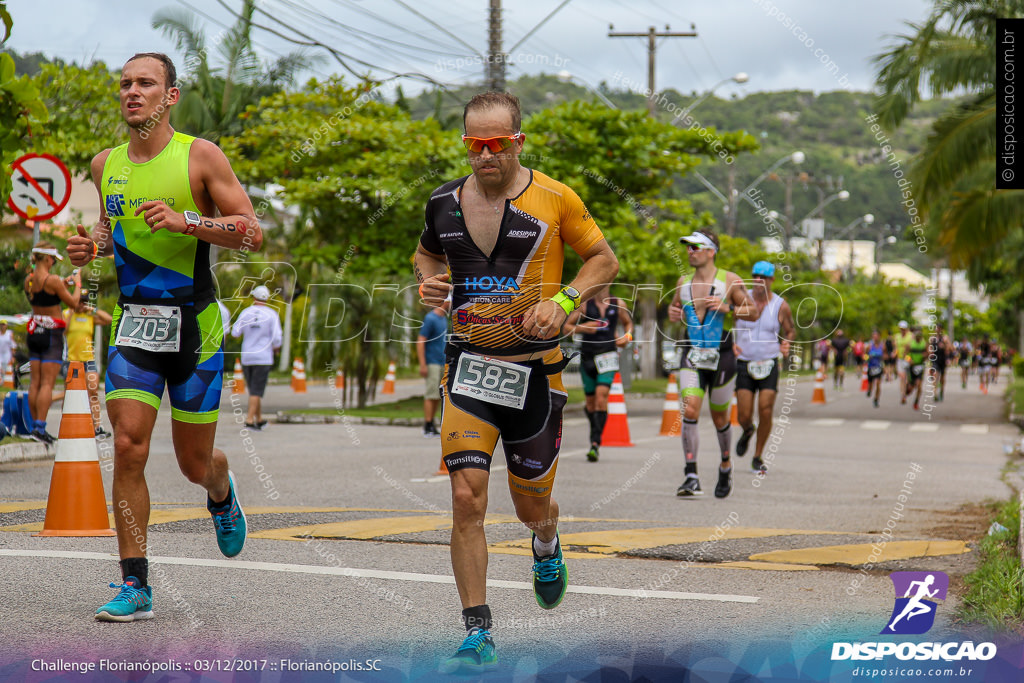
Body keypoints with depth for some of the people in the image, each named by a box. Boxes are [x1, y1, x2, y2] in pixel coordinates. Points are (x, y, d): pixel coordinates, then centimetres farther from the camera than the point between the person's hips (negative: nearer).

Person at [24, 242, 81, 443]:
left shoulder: (28, 280, 7)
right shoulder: (53, 280, -16)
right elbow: (73, 303, -7)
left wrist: (64, 284, 24)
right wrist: (77, 284, 8)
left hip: (34, 333, 7)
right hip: (51, 333, -7)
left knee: (35, 382, 10)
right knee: (47, 383, -7)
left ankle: (35, 425, 13)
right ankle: (40, 427, -13)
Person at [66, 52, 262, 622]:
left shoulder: (200, 156, -7)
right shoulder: (106, 164, 7)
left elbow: (253, 234, -10)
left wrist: (185, 221, -23)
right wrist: (93, 246, 2)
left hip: (194, 325, -3)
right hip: (134, 323, 3)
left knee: (195, 462, 7)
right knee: (128, 450, -10)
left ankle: (222, 494, 46)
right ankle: (135, 587, -4)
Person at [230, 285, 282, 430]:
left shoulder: (245, 313, 2)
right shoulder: (272, 314, -5)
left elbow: (235, 333, 1)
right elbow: (276, 337, -10)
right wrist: (276, 346, 12)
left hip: (246, 358, 3)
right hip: (263, 358, -3)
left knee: (255, 389, 14)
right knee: (257, 391, -4)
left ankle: (260, 419, 20)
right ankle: (249, 420, -13)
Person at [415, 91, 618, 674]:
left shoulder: (555, 199, -5)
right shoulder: (444, 202, 4)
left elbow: (604, 260, 4)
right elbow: (427, 253, 24)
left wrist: (562, 301, -12)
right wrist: (428, 281, 1)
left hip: (535, 370, -1)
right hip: (469, 365, 1)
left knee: (531, 504, 12)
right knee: (467, 499, -13)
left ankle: (547, 547, 51)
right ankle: (478, 634, -5)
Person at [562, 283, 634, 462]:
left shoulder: (618, 305, 5)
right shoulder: (585, 304, 1)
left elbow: (628, 322, 24)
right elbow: (566, 327, 3)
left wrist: (626, 337, 4)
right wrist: (582, 328, -16)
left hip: (608, 355, -1)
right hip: (587, 356, 1)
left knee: (601, 396, -19)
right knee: (591, 402, 8)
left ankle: (596, 443, -21)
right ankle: (595, 433, 38)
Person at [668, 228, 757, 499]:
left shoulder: (730, 281, -4)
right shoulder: (683, 282, 8)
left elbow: (753, 312, -1)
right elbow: (674, 306, 25)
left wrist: (727, 307, -17)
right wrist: (672, 313, 1)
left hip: (721, 356, -2)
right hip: (692, 356, 2)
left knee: (719, 418, 10)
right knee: (689, 411, -17)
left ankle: (726, 466, 37)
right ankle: (691, 477, -17)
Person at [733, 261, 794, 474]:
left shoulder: (780, 306, -1)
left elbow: (790, 330, 14)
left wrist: (786, 345, -7)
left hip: (769, 365, 0)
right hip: (744, 364, 0)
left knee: (765, 412, -11)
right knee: (744, 416, -5)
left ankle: (758, 458, 8)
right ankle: (747, 431, 35)